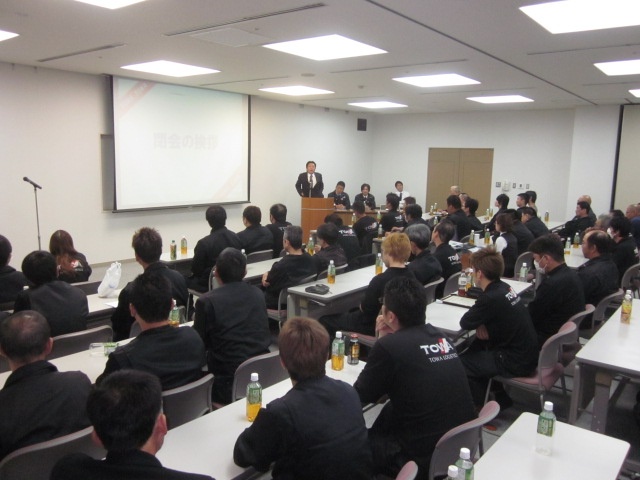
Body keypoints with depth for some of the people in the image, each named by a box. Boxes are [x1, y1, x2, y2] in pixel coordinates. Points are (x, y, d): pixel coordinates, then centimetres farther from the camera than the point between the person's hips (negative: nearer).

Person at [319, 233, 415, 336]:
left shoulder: (380, 280, -30)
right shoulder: (411, 276, -10)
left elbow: (364, 308, -18)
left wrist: (361, 305, 4)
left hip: (374, 326, -8)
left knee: (325, 320, 7)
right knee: (352, 311, 34)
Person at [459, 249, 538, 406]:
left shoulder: (491, 298, -25)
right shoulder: (504, 287, 1)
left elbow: (465, 323, -15)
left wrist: (480, 325, 4)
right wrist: (483, 324, -4)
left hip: (516, 363, -9)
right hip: (528, 353, 9)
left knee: (460, 362, 0)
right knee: (477, 346, 24)